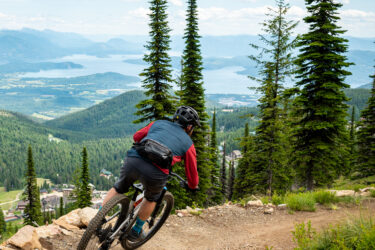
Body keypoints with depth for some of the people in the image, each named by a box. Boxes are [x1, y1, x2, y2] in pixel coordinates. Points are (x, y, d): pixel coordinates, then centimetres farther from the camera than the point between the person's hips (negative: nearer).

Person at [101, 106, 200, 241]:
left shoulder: (159, 123, 28)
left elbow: (136, 136, 38)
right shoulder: (188, 144, 21)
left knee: (119, 188, 32)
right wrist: (192, 186, 47)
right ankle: (136, 232, 39)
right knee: (151, 198, 31)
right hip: (155, 172, -2)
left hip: (132, 160, 2)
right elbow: (192, 174, 25)